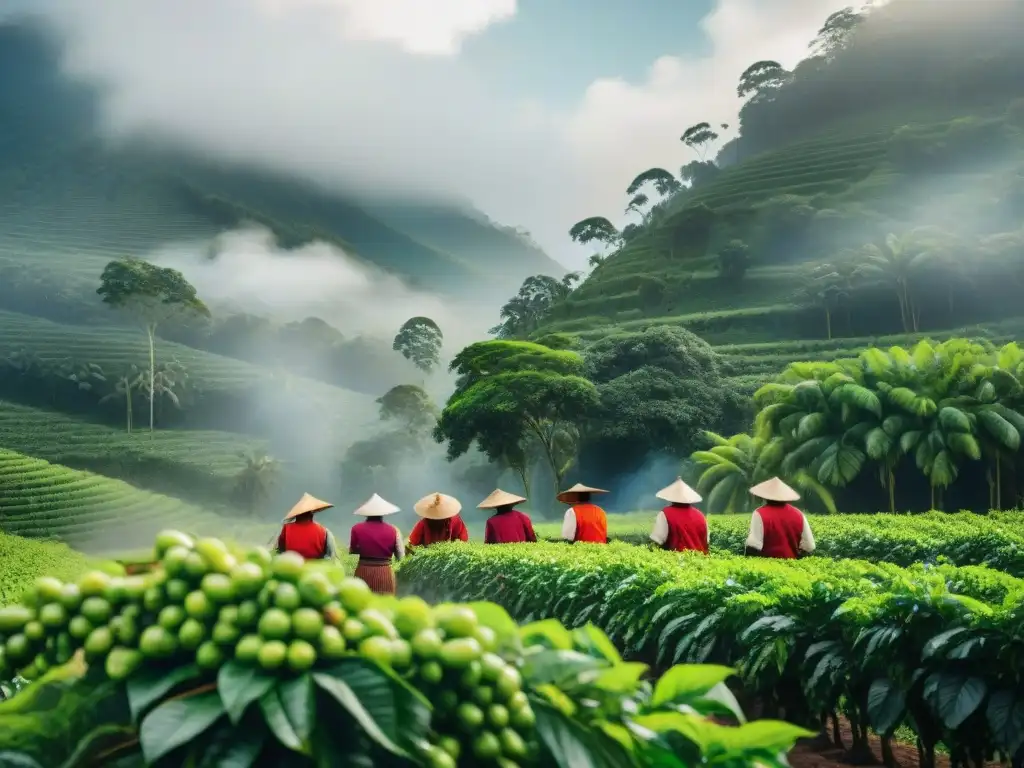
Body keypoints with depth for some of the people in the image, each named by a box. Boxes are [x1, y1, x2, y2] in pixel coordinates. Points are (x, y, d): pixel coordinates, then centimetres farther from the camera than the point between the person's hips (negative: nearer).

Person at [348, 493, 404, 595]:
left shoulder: (357, 528, -3)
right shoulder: (392, 530, -5)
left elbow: (351, 550, 11)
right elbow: (400, 556, 0)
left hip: (363, 572, 1)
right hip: (385, 573, -1)